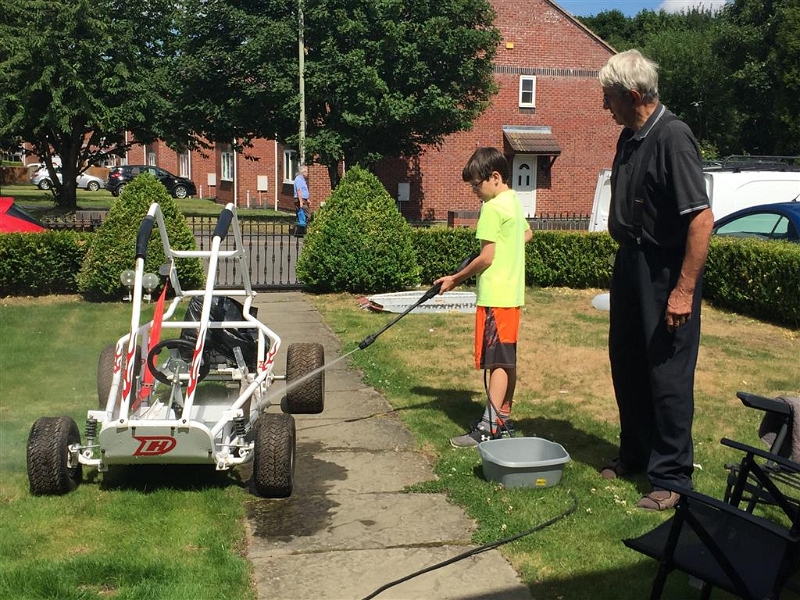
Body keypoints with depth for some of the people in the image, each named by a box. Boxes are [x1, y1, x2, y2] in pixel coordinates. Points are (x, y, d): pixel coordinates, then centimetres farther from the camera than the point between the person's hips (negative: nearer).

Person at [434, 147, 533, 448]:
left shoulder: (492, 208, -15)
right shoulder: (514, 202, 13)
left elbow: (486, 258, -16)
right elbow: (527, 234, 30)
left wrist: (456, 279, -7)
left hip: (495, 295, -10)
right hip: (513, 292, 10)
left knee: (496, 362, -9)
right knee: (507, 360, 13)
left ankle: (489, 429, -9)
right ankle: (503, 419, 22)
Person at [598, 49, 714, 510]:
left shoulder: (673, 138, -19)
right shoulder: (630, 138, 8)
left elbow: (702, 218, -24)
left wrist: (684, 290, -25)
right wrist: (625, 261, 18)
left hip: (666, 271, -9)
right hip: (631, 265, 9)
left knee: (668, 373, -2)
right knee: (627, 364, 17)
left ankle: (672, 477, 9)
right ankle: (635, 454, 33)